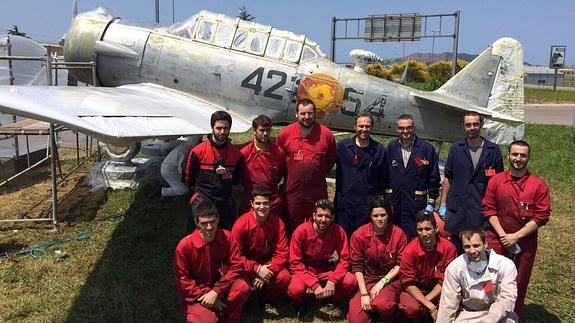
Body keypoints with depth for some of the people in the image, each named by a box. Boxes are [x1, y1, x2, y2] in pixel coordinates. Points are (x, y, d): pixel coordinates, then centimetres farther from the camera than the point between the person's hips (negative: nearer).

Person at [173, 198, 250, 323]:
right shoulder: (185, 245, -19)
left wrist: (216, 291, -21)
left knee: (243, 288, -26)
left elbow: (236, 266, -12)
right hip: (194, 293, -2)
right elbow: (182, 280, -12)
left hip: (218, 286, 3)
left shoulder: (226, 237, -12)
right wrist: (205, 294, -19)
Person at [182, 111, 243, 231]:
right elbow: (187, 177, 3)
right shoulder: (198, 151, -7)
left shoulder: (236, 153, 2)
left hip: (226, 206, 3)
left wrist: (230, 177, -3)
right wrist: (198, 190, 6)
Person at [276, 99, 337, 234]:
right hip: (292, 191, 0)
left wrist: (319, 175, 7)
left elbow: (331, 159, 9)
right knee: (291, 231, 12)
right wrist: (289, 175, 6)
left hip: (317, 193, 0)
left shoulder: (326, 134, -4)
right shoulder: (285, 133, -5)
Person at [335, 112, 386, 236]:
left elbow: (382, 180, 4)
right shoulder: (342, 146, 4)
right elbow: (338, 174, 5)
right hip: (345, 204, 1)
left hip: (368, 205, 0)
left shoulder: (379, 150, 3)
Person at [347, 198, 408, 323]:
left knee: (382, 304, -32)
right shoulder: (359, 235, -7)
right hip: (366, 280, 1)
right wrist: (364, 294, -11)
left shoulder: (398, 234, -6)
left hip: (390, 280, -1)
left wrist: (382, 281, -11)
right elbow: (356, 265, -4)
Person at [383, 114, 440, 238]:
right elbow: (384, 176, 8)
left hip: (417, 203, -2)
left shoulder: (427, 148, -1)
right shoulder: (391, 148, 7)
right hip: (393, 203, 3)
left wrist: (431, 202, -1)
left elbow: (433, 178, 1)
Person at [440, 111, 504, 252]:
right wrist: (443, 205, 4)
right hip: (456, 210, 1)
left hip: (482, 211, -1)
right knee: (454, 252, 8)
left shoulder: (493, 150, 3)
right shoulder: (456, 148, 6)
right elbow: (448, 178, 8)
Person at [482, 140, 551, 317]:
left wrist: (516, 236, -12)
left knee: (519, 283, 10)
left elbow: (541, 216, -7)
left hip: (525, 243, 0)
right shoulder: (496, 180, -1)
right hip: (497, 240, 1)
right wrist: (503, 235, -10)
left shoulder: (539, 185, -5)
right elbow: (489, 209, 0)